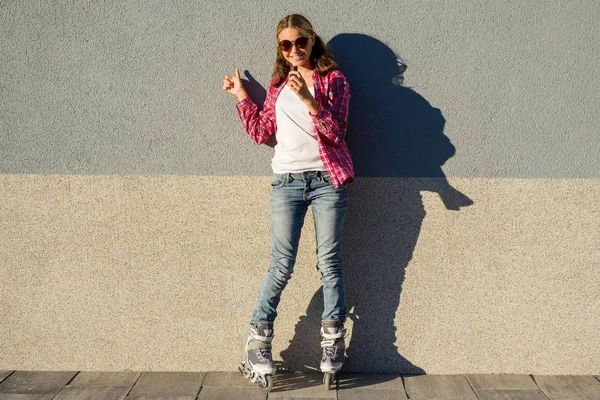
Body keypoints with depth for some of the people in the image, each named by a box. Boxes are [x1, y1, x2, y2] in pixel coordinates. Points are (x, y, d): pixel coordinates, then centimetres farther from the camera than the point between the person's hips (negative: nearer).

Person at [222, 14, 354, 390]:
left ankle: (333, 344, 12)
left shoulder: (333, 78, 5)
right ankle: (258, 342, 7)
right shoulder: (278, 85, 17)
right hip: (287, 182, 2)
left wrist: (309, 98, -20)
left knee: (330, 263, 2)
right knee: (281, 265, -2)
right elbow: (261, 132, 14)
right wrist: (241, 96, 12)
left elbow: (336, 131, -8)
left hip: (327, 180, -2)